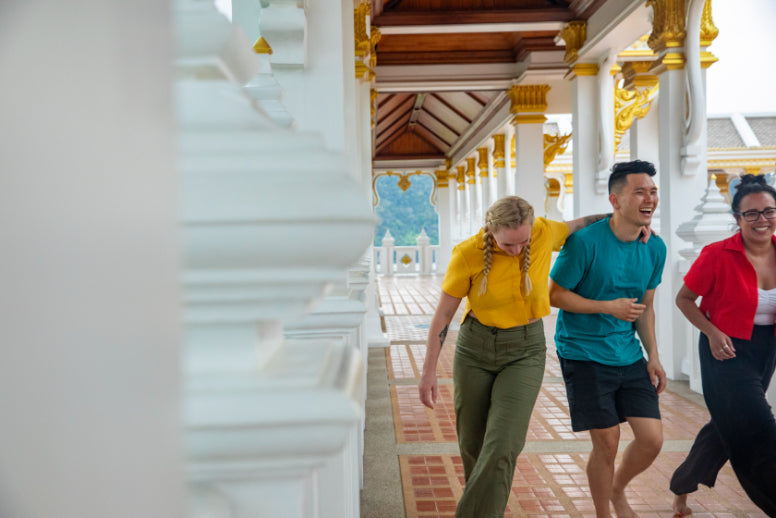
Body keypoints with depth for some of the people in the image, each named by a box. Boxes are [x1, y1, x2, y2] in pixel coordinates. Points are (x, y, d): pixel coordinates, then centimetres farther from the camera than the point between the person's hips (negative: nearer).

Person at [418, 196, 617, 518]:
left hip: (525, 350, 0)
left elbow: (583, 224, 11)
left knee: (502, 446, -15)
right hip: (474, 348, 0)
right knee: (472, 445, 11)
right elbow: (443, 314, -7)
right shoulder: (468, 254, -17)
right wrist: (428, 373, -5)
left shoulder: (544, 232, -13)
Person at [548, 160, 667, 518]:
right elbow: (555, 294, -11)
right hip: (584, 354, -5)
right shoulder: (585, 241, -17)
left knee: (652, 438, 2)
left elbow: (645, 306, 13)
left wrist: (653, 355, 8)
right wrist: (609, 307, -20)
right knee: (607, 442, -2)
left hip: (629, 355, 6)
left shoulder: (655, 248, 2)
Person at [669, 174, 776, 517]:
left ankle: (682, 486, 40)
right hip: (727, 351, -6)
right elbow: (684, 299, -7)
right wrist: (712, 332, -18)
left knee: (728, 426, 19)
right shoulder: (718, 255, -17)